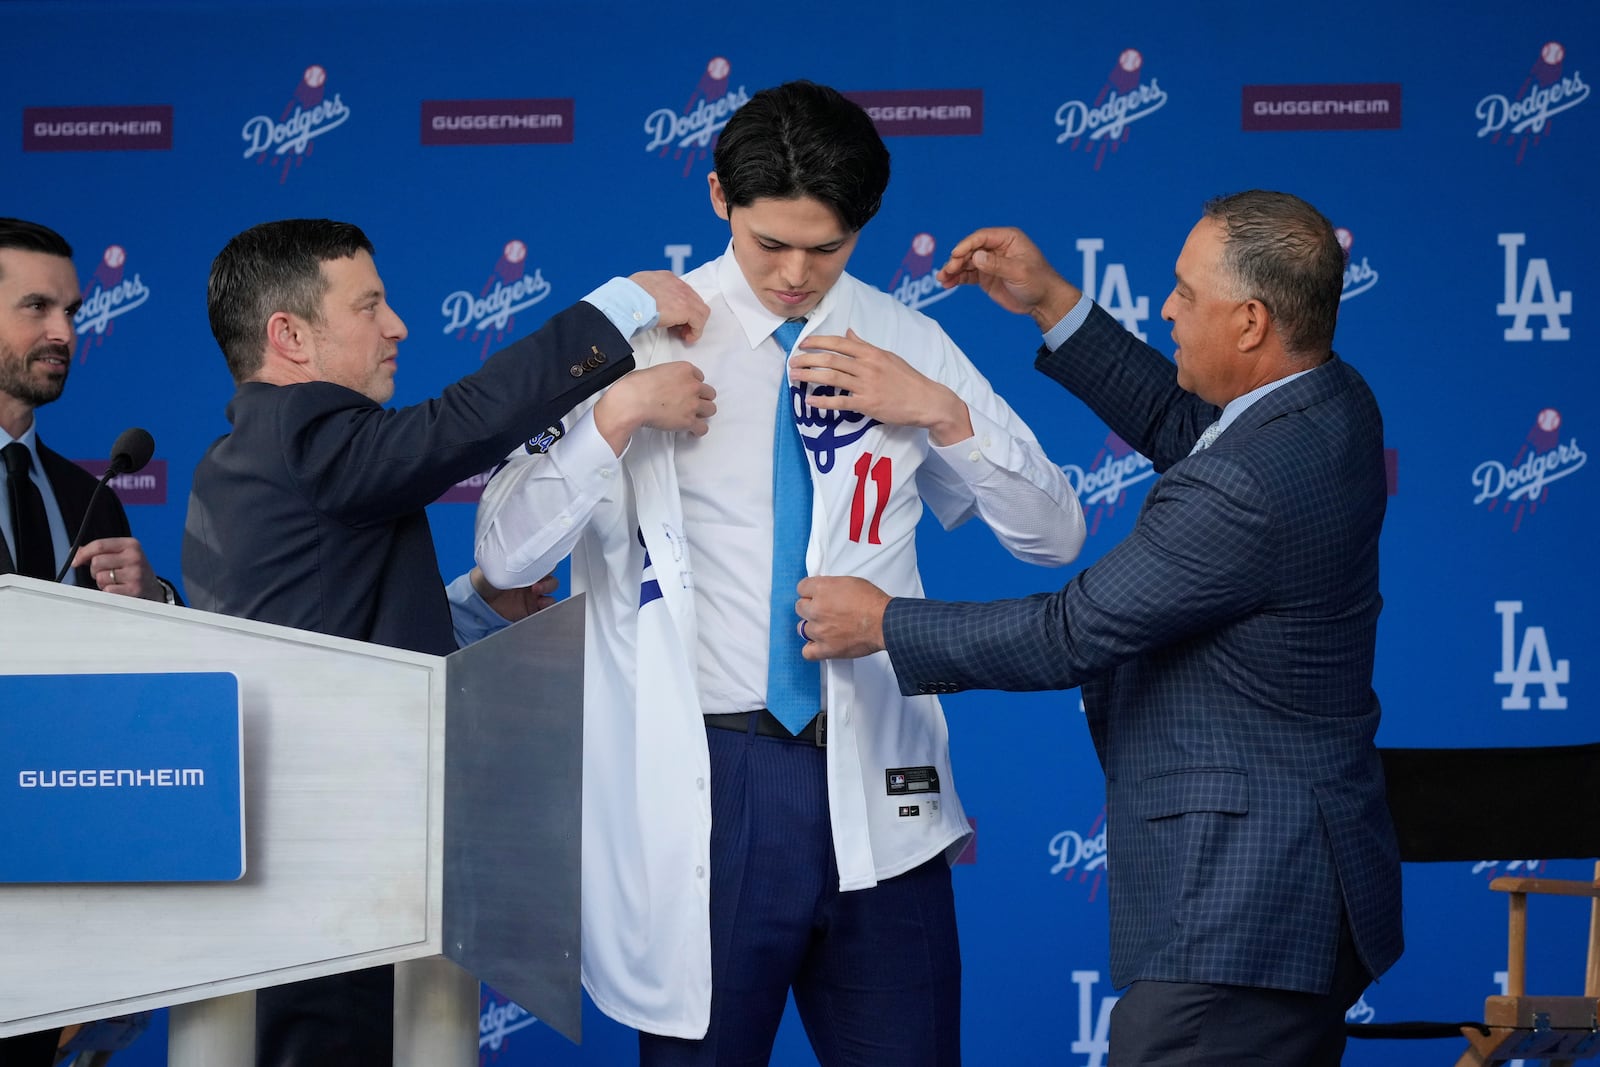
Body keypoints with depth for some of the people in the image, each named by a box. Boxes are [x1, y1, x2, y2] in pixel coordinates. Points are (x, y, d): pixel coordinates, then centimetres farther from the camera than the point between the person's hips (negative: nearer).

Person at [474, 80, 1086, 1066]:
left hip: (873, 792, 2)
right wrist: (615, 418, -17)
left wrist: (943, 413, -6)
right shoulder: (643, 339, 1)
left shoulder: (906, 345, 9)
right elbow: (507, 555, -4)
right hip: (705, 786, -2)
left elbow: (1056, 536, 8)